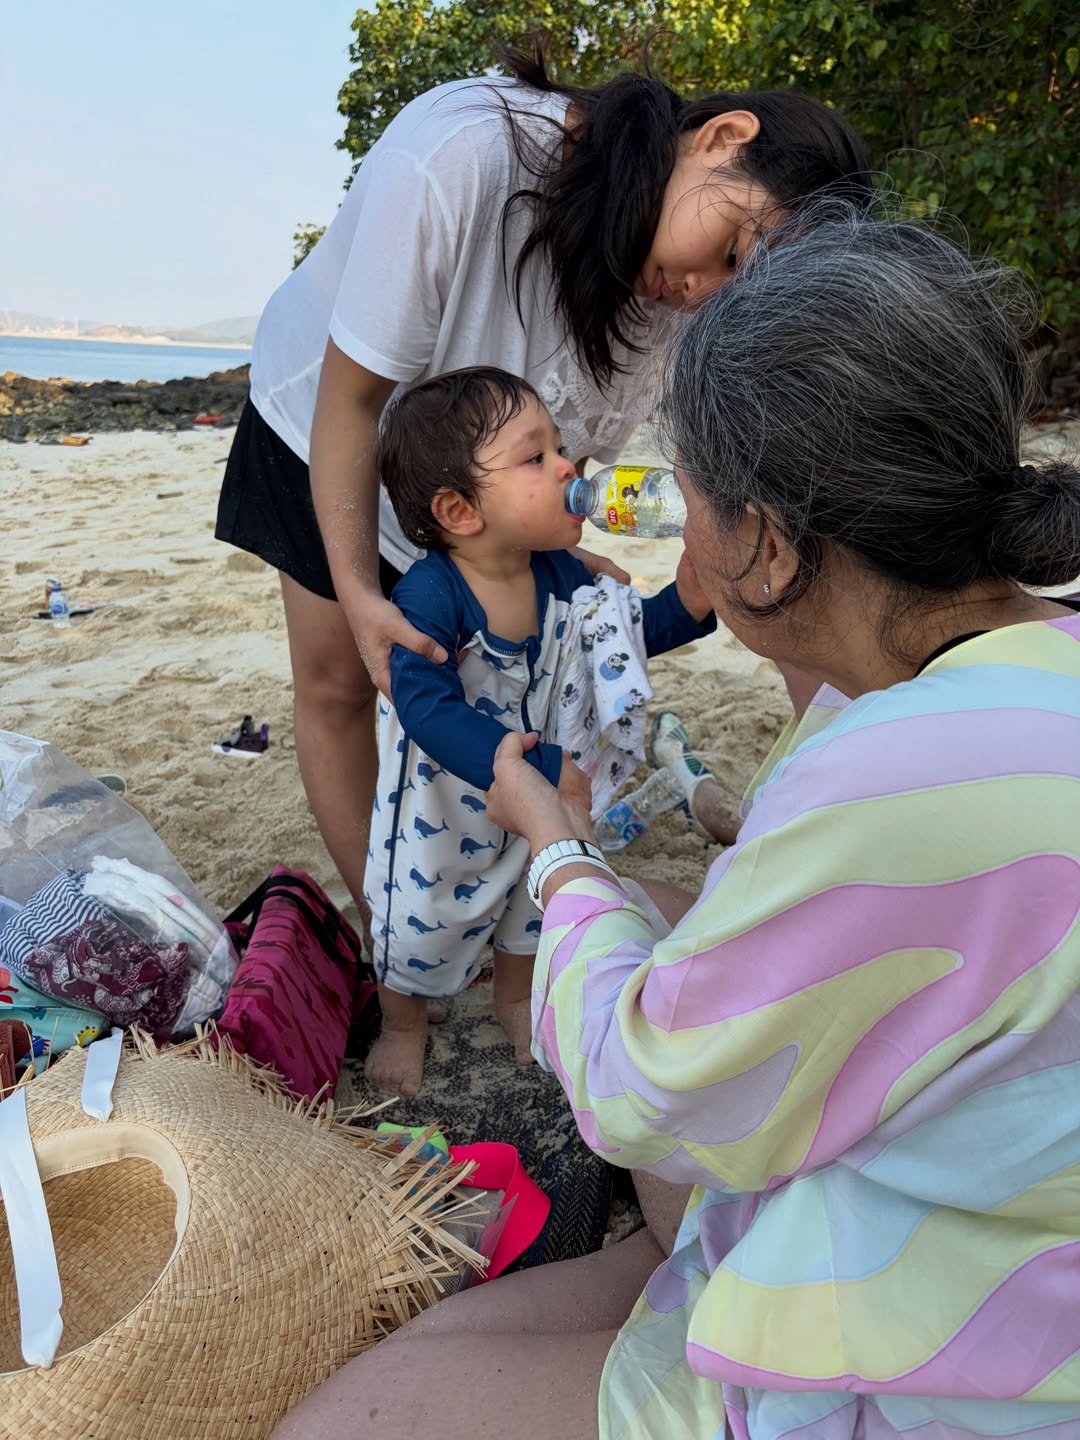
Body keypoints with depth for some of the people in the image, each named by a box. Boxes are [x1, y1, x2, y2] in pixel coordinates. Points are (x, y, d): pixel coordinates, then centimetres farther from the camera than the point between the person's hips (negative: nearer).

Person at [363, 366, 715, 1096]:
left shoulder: (561, 575, -13)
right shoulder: (429, 597, -33)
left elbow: (633, 631, 2)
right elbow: (430, 712, -43)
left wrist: (690, 596, -19)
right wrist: (545, 770, -50)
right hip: (446, 810, -5)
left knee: (535, 901, 27)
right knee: (420, 916, 18)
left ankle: (518, 995, 59)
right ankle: (404, 1023, 50)